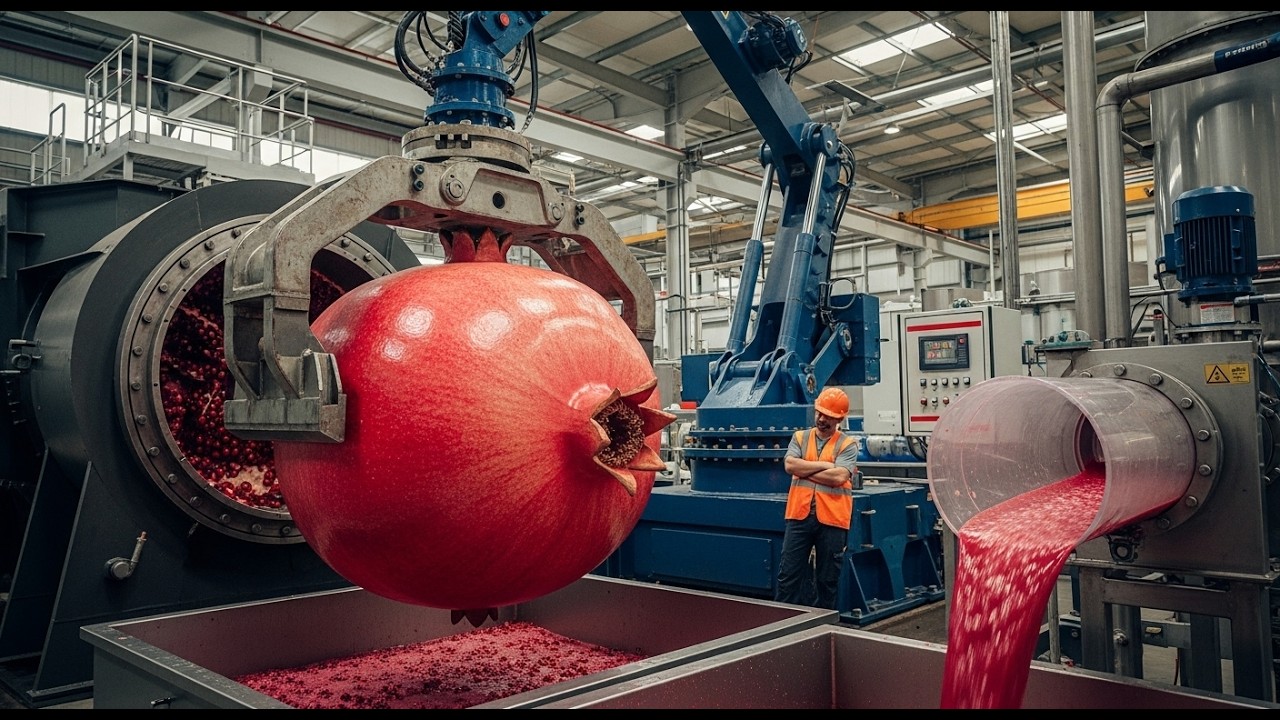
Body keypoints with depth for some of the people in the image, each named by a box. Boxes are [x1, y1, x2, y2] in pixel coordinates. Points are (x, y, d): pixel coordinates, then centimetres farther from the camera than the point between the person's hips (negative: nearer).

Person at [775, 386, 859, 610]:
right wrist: (824, 465, -9)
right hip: (800, 515, 2)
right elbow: (790, 464, -7)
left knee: (828, 578, 10)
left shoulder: (848, 444, 1)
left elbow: (839, 477, -14)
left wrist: (804, 470, -8)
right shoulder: (800, 437, 10)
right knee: (788, 573, 4)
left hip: (831, 518, -2)